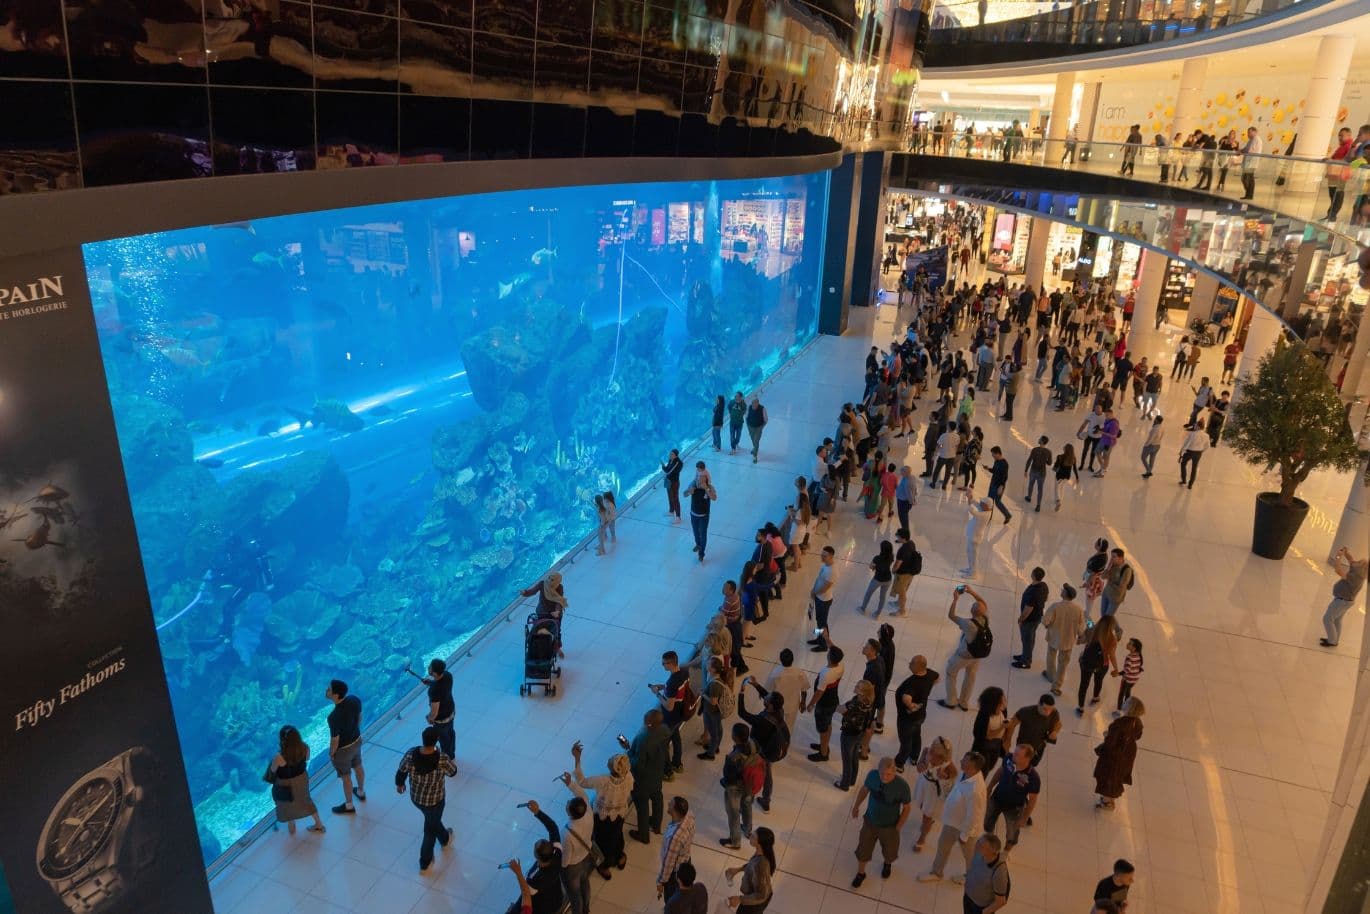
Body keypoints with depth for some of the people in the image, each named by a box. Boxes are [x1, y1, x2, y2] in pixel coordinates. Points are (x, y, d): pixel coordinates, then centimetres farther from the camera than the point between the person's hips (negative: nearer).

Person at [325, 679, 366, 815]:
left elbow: (335, 740, -25)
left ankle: (349, 806, 41)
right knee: (358, 767, 31)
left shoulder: (335, 717, -39)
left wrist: (331, 754, -6)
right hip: (357, 740, 6)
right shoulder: (355, 700, -20)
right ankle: (361, 792, 56)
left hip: (343, 749, -6)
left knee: (346, 777, 18)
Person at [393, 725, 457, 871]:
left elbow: (401, 772, -9)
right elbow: (453, 772, -13)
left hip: (415, 798, 4)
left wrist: (399, 784, 14)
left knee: (433, 820, 33)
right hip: (434, 800, -3)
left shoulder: (411, 754, -27)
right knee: (431, 828, 24)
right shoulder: (442, 760, -35)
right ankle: (425, 862, 42)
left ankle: (444, 839, 60)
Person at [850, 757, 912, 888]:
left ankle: (887, 864, 62)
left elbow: (907, 807, -14)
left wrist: (898, 827, -9)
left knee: (889, 851, 26)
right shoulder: (872, 775, -25)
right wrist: (856, 806, 9)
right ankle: (860, 873, 49)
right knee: (863, 849, 19)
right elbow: (864, 789, -3)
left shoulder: (902, 786, -33)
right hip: (869, 822, 2)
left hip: (889, 826, -1)